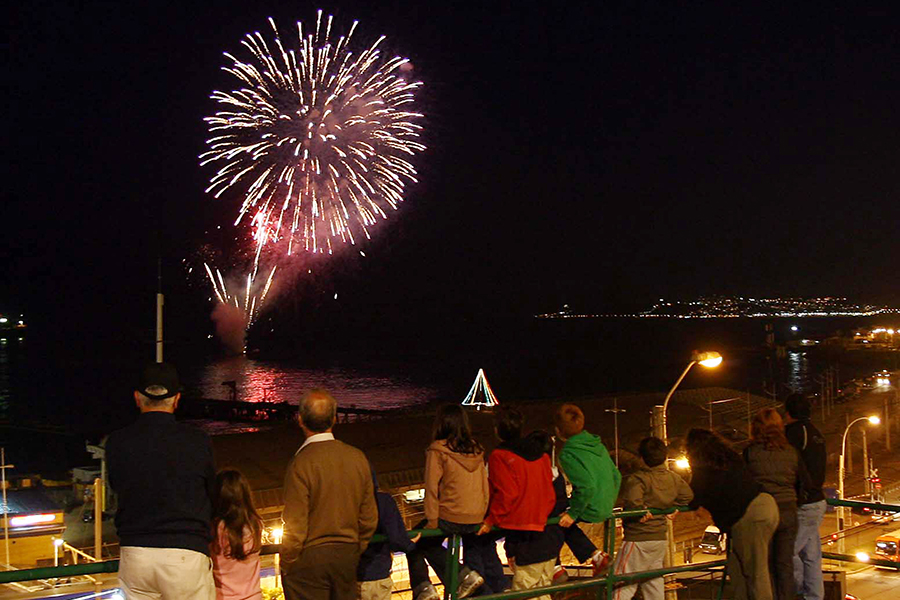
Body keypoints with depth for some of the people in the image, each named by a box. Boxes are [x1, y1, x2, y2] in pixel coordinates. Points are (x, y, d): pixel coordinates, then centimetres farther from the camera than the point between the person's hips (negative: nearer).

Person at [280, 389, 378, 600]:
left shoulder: (301, 463, -18)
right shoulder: (358, 458, -2)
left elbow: (295, 528, -15)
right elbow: (369, 519, 5)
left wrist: (286, 565, -1)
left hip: (308, 559, -5)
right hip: (347, 556, 5)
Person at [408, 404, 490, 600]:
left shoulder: (438, 450, -8)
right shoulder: (476, 450, 7)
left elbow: (432, 488, -10)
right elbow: (485, 485, 10)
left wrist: (432, 522, -6)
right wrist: (483, 515, 17)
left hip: (449, 518, -5)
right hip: (477, 521, 5)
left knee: (417, 542, 16)